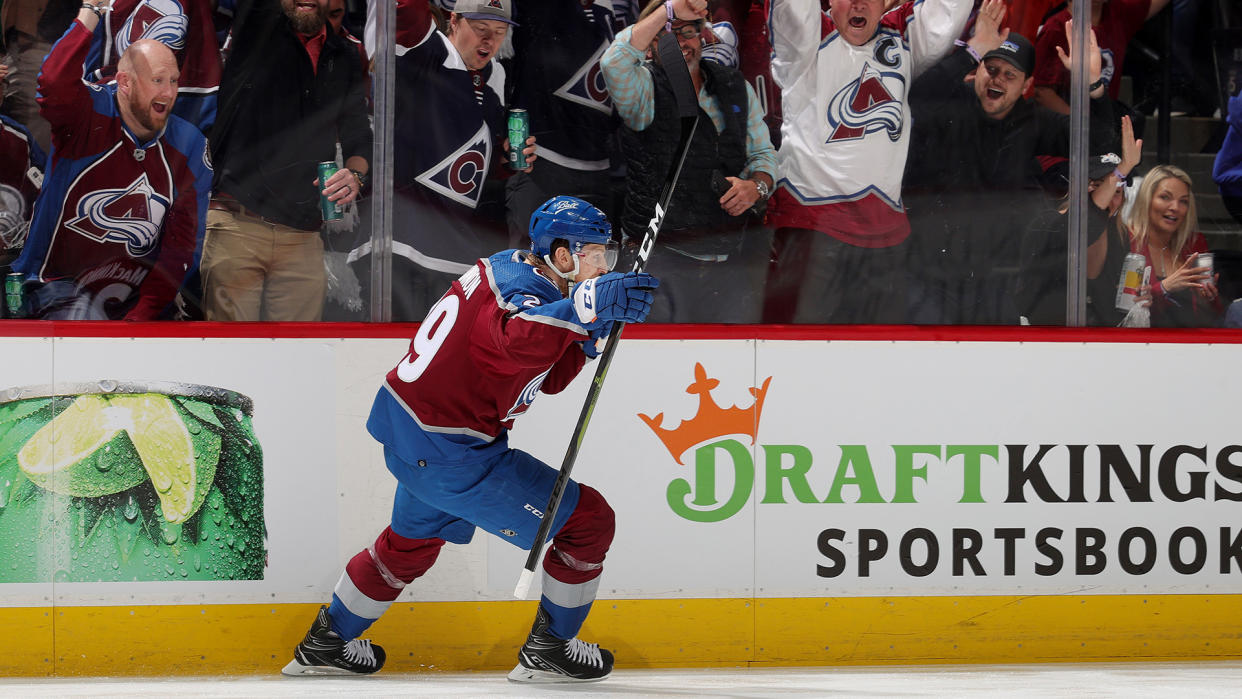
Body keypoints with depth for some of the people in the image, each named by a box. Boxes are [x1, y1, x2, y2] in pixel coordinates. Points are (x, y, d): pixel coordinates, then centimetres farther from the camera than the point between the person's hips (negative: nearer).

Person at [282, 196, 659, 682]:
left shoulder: (506, 268, 9)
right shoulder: (524, 292, -22)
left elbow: (546, 378, 15)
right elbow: (519, 341, -49)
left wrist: (586, 336, -1)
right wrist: (586, 305, -62)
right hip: (451, 457, -10)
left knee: (413, 540, 35)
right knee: (588, 521, -3)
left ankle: (324, 645, 47)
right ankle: (547, 651, 9)